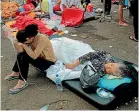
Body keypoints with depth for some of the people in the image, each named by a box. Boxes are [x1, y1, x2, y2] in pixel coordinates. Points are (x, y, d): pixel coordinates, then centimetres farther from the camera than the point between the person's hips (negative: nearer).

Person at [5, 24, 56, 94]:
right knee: (20, 55, 0)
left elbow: (34, 56, -33)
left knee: (25, 57, -25)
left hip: (48, 62, -8)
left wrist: (24, 45, -31)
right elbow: (21, 51, -6)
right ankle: (16, 73, 13)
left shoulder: (41, 39, -28)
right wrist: (16, 43, -22)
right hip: (39, 58, 8)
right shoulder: (31, 38, -6)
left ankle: (22, 82, -25)